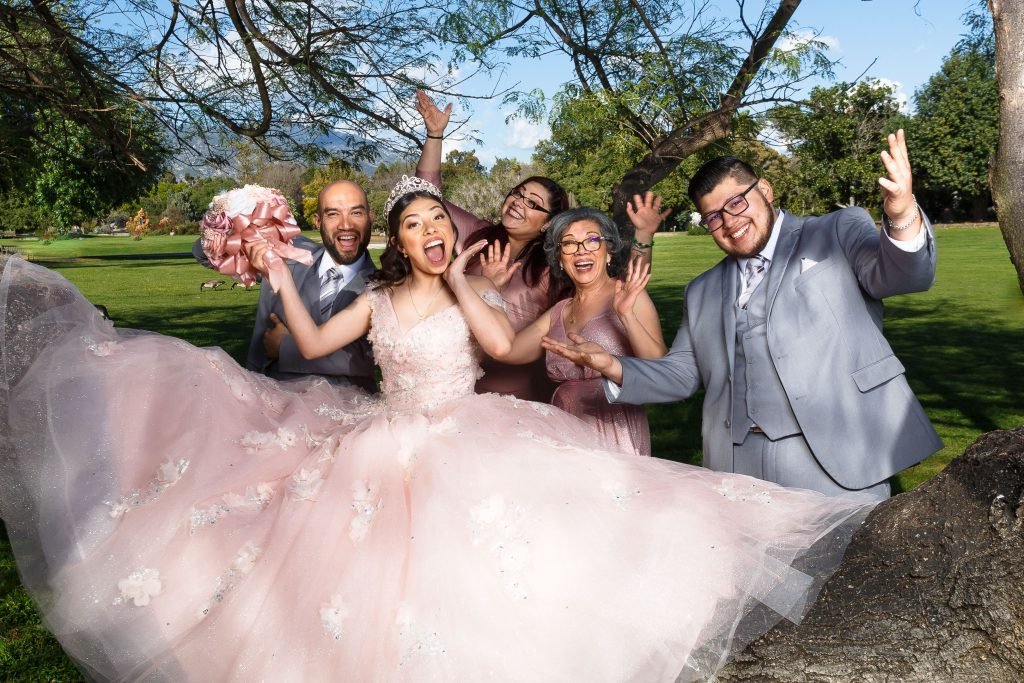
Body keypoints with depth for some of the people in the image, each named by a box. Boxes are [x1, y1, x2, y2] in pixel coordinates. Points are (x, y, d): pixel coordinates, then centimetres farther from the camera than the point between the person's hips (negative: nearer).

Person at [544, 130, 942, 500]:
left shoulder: (837, 233, 8)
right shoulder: (702, 292, 20)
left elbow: (904, 274, -8)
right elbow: (681, 374, 20)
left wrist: (902, 217, -29)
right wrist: (614, 368, 3)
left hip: (834, 456, -3)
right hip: (739, 467, 4)